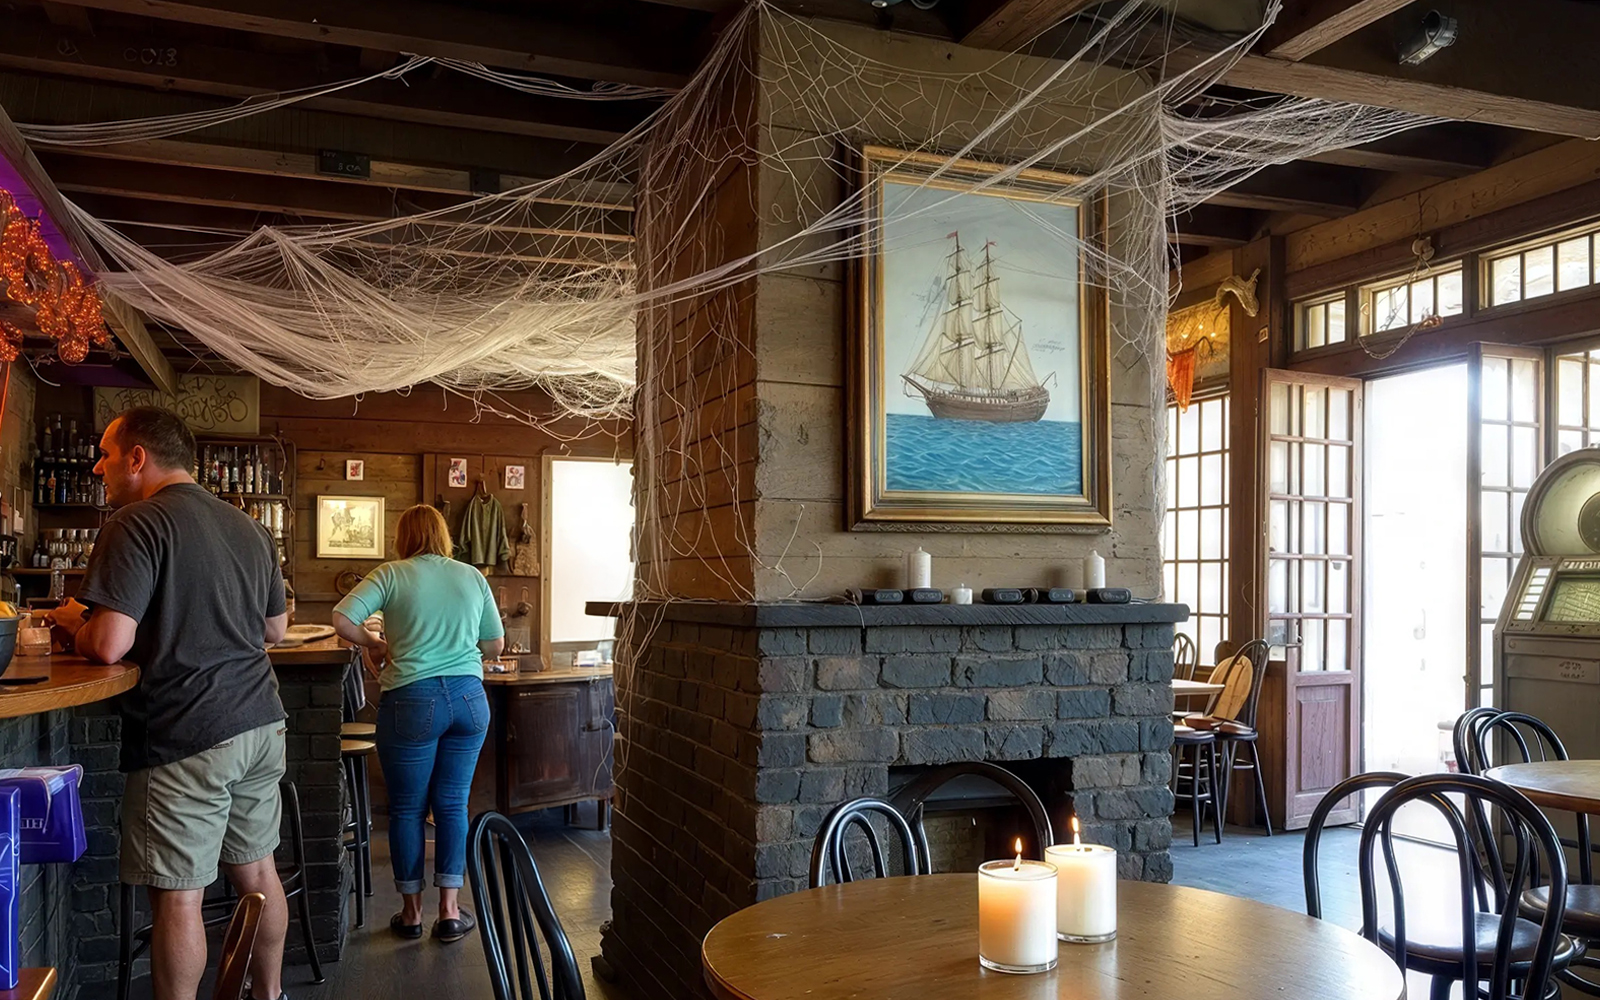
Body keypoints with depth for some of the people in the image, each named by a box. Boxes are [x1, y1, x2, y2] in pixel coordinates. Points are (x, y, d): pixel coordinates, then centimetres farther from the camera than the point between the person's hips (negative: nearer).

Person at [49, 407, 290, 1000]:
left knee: (179, 895, 3)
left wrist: (73, 620, 1)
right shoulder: (248, 528, 12)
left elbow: (109, 645, -18)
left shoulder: (138, 525, -11)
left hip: (185, 738, -8)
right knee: (256, 870, 18)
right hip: (261, 726, 8)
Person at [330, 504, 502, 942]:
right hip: (469, 697, 3)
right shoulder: (473, 577, 8)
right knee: (453, 804, 11)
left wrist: (374, 643, 5)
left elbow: (342, 619, -12)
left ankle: (412, 912, 21)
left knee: (408, 808, 10)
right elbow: (495, 644, 12)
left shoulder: (392, 575, -2)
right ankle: (450, 911, 15)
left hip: (413, 700, -3)